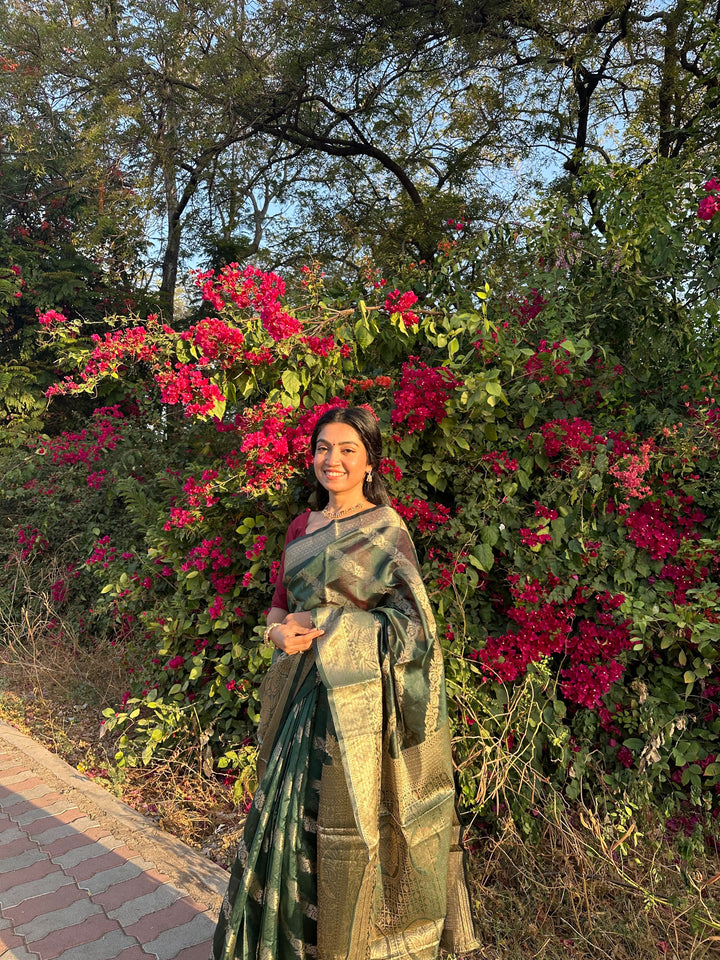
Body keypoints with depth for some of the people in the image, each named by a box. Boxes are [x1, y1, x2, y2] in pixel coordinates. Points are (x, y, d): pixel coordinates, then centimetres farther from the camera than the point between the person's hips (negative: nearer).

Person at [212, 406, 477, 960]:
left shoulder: (387, 529, -7)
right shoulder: (301, 527, 11)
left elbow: (406, 622, -12)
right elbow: (280, 604, 16)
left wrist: (324, 625, -16)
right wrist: (279, 633, -6)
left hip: (358, 699, -6)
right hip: (302, 694, 6)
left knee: (353, 823, 3)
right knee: (296, 812, 13)